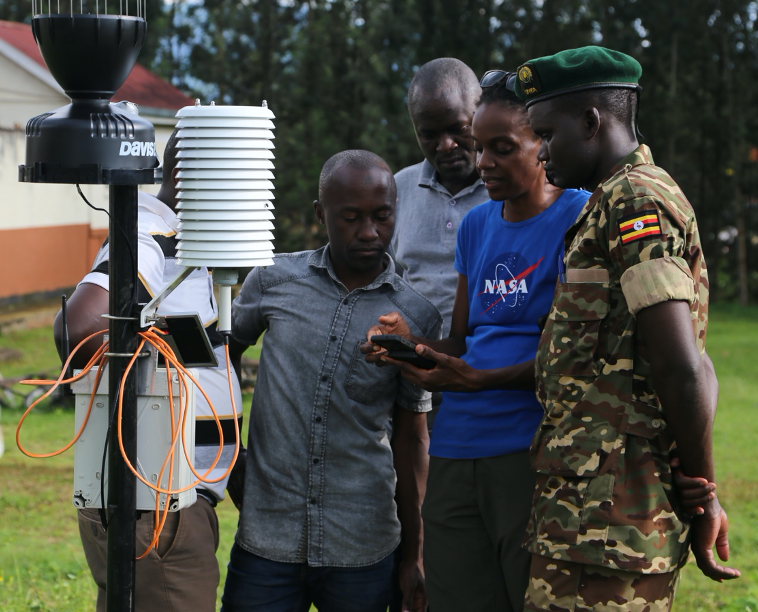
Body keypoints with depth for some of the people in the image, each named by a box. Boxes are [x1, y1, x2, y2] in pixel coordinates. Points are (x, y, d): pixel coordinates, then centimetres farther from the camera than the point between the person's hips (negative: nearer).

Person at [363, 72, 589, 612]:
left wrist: (481, 379, -22)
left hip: (532, 449, -6)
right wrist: (412, 343, -2)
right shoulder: (477, 225, 18)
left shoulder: (580, 218, -4)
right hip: (456, 453, 7)